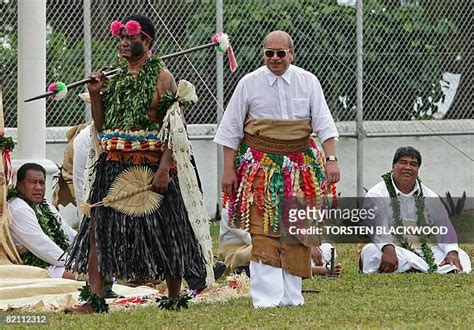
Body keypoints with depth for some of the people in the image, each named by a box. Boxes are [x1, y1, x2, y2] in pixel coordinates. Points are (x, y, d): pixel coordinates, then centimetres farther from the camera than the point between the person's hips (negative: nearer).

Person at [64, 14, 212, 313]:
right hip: (113, 165, 6)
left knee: (163, 232, 1)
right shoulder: (114, 78, 15)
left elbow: (173, 128, -11)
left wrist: (164, 169, -21)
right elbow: (102, 126, 18)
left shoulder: (161, 78, -4)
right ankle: (95, 298, -5)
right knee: (99, 227, -4)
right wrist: (95, 94, 3)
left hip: (151, 165, -6)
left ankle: (174, 300, 11)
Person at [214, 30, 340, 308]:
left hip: (299, 166, 2)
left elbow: (323, 124, 1)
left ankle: (291, 295, 8)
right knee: (262, 231, -10)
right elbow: (231, 129, 4)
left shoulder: (308, 82, 2)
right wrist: (229, 169, 0)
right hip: (260, 167, -2)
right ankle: (266, 297, -12)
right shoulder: (249, 83, 0)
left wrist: (331, 159, -11)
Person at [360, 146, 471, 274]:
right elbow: (376, 226, -13)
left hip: (427, 251, 4)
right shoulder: (377, 194, 4)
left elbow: (445, 227, 9)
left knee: (461, 257, -14)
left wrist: (452, 252, -12)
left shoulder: (429, 196, 18)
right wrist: (388, 249, -33)